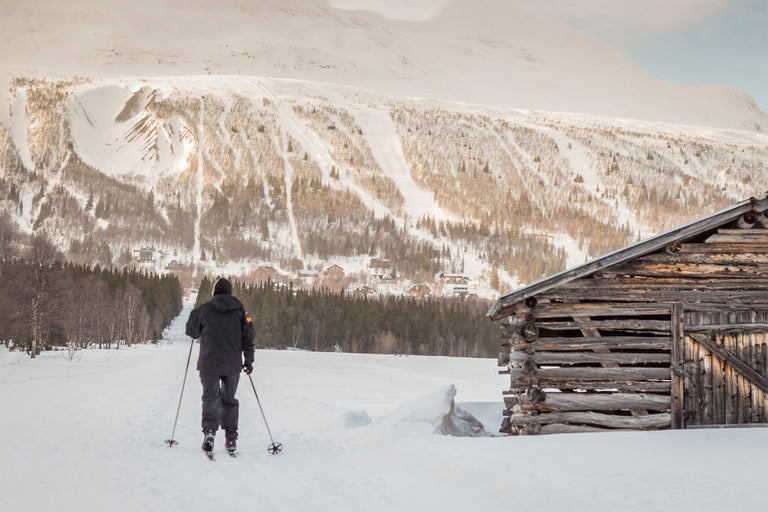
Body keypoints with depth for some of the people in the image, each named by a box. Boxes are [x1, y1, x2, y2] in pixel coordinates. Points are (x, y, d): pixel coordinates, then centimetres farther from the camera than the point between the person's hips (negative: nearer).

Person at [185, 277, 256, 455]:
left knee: (211, 398, 3)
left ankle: (209, 430, -22)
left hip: (209, 363, -2)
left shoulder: (203, 310, -1)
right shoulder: (239, 310, 4)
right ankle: (231, 440, 13)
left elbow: (192, 331, 9)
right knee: (229, 400, 14)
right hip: (233, 364, 2)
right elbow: (248, 336, 2)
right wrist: (248, 361, 8)